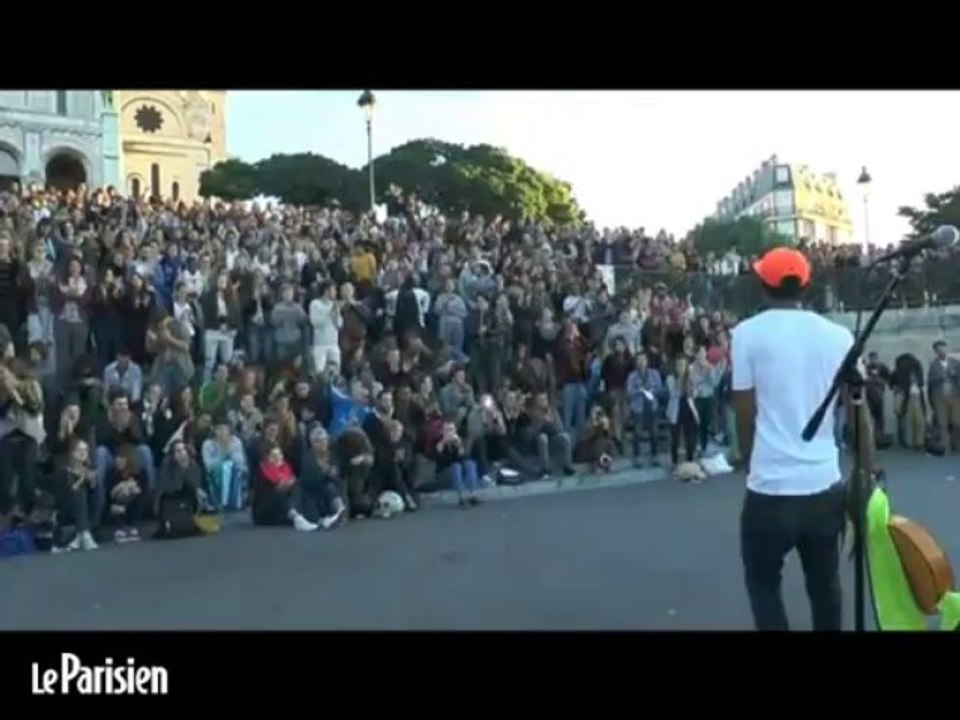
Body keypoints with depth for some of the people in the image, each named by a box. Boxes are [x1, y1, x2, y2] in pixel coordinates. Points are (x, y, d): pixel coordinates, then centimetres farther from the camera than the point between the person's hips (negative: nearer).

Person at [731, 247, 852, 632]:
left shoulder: (748, 333, -4)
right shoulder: (838, 335, 3)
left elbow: (745, 414, -2)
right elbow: (857, 410, 2)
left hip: (771, 486, -3)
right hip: (826, 484, 3)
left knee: (763, 582, 13)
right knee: (825, 584, 16)